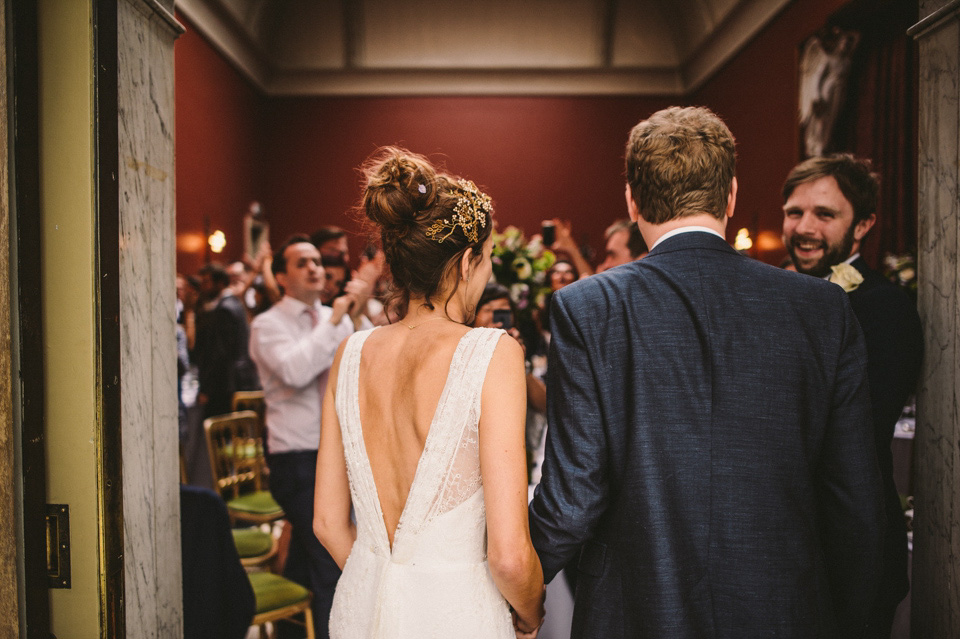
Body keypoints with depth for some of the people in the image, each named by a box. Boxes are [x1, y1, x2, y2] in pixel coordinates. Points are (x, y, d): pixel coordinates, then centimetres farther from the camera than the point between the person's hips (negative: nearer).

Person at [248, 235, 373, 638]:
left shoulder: (336, 318, 9)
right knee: (331, 563, -11)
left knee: (306, 554, 20)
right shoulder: (268, 324, -7)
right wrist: (333, 323, -20)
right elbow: (295, 371, -25)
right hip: (298, 458, -6)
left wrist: (357, 318, -12)